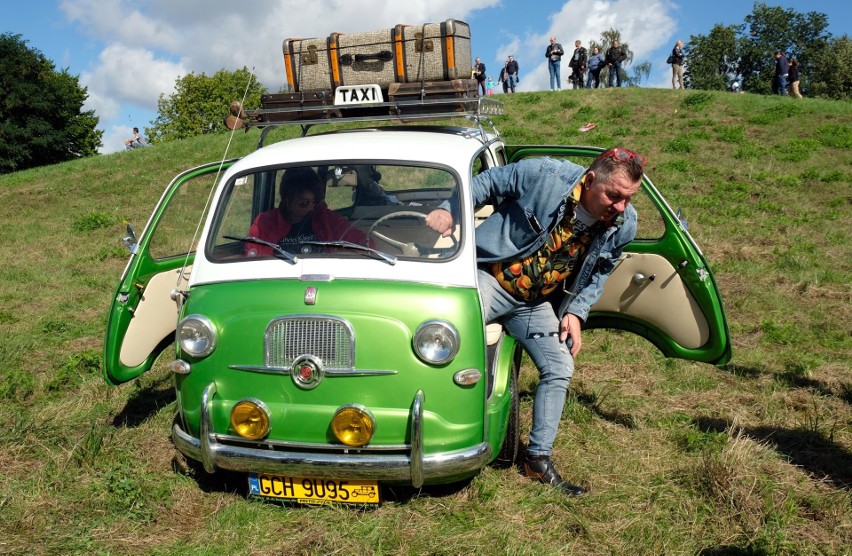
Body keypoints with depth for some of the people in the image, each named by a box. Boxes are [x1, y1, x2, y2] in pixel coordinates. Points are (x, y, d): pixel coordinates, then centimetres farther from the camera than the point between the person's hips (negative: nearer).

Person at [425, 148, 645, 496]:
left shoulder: (624, 226, -7)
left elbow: (599, 273, 10)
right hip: (491, 279, -5)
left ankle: (538, 460, 15)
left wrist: (576, 312, 0)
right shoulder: (545, 174, -22)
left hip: (536, 304, 5)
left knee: (560, 369, 1)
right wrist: (449, 209, -16)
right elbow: (487, 181, -8)